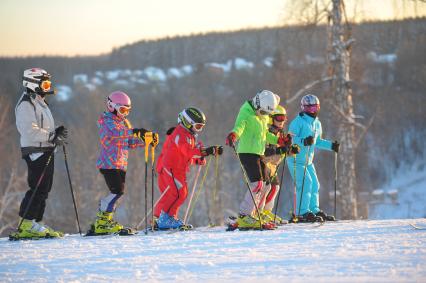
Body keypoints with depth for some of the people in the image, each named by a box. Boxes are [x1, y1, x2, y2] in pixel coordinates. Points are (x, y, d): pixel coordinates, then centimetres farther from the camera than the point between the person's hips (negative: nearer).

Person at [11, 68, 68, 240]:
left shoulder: (39, 103, 22)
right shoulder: (26, 104, -11)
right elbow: (29, 130, -20)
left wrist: (56, 133, 8)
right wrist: (52, 136, -21)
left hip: (46, 151, 10)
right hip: (35, 150, -10)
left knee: (44, 189, 9)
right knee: (38, 188, -13)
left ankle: (36, 224, 11)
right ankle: (26, 226, -13)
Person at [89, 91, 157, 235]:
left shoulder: (123, 122, 22)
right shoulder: (107, 121, -6)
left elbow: (130, 142, 21)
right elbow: (114, 132, -29)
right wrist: (134, 131, -39)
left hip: (121, 164, 9)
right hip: (109, 163, -9)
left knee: (117, 193, 4)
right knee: (117, 191, -19)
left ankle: (100, 223, 9)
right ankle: (103, 222, -14)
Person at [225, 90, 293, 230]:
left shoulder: (263, 115, 14)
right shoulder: (246, 112, -13)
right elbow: (239, 126, -32)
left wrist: (279, 140, 19)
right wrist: (233, 135, -52)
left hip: (259, 153, 9)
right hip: (247, 152, -9)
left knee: (261, 185, 12)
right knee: (257, 184, -17)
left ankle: (248, 215, 18)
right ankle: (244, 217, -16)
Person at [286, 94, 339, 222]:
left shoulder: (317, 124, 12)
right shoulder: (298, 121, -13)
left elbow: (317, 141, 24)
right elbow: (291, 139, -20)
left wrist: (331, 146, 14)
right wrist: (304, 141, -35)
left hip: (308, 160, 9)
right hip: (296, 159, -9)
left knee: (314, 184, 9)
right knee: (305, 183, -16)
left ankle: (315, 210, 20)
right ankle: (302, 213, -15)